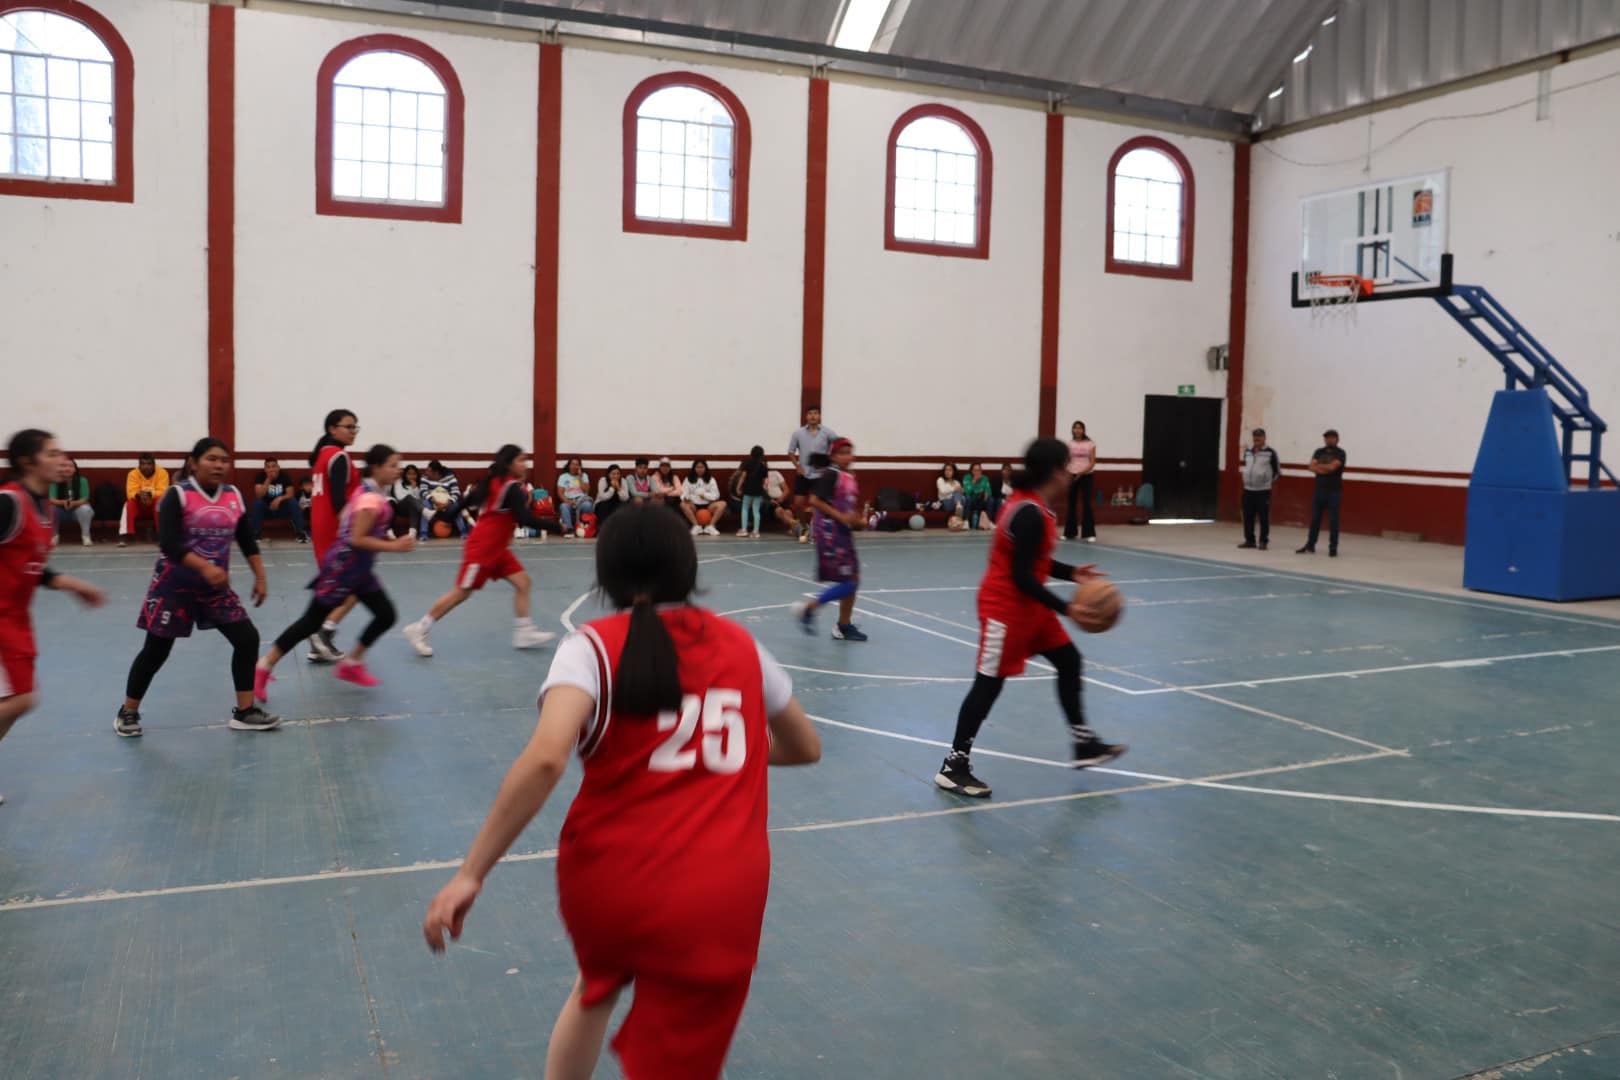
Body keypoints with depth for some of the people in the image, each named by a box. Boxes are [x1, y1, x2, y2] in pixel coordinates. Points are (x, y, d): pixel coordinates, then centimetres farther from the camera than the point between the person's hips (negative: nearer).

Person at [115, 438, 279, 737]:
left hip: (217, 587, 5)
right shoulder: (178, 494, -13)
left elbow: (248, 541, 10)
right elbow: (168, 543, -24)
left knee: (248, 638, -4)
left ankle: (244, 712, 7)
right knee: (155, 650, 5)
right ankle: (128, 713, 26)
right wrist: (205, 567, -36)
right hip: (175, 586, -5)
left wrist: (260, 577, 5)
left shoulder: (234, 497, 3)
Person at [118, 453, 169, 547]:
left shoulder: (162, 472, -14)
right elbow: (130, 493, -20)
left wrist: (149, 495, -42)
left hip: (156, 505, -1)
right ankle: (124, 536, -33)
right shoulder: (133, 474, -11)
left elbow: (163, 492, -22)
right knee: (129, 504, -30)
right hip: (139, 506, 1)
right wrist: (138, 495, -44)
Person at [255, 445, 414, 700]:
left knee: (386, 615, 8)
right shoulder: (372, 499, -22)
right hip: (343, 567, -10)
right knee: (311, 621, -1)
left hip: (358, 568, 10)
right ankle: (263, 667, 11)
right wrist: (395, 546, -25)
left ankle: (351, 664, 21)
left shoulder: (365, 491, 7)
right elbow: (357, 539, -25)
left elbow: (343, 518, 15)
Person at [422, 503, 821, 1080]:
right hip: (718, 900, 0)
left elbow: (545, 759, -18)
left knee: (596, 990, 34)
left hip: (606, 879, 0)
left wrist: (470, 874, -13)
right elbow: (806, 748, 23)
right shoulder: (741, 645, 9)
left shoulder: (594, 645, -1)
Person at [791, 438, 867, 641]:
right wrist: (841, 517, -22)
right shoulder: (831, 474, -12)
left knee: (853, 581, 10)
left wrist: (858, 520, 7)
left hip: (844, 533, 9)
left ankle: (844, 626, 19)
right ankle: (807, 607, 2)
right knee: (848, 582, -10)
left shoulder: (850, 477, 13)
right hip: (830, 533, -9)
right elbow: (815, 500, -19)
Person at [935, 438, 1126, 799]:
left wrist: (1071, 573, 9)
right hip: (1005, 606, -10)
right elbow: (1021, 576, -25)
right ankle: (953, 767, 3)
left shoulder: (1035, 506, 7)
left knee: (1069, 661, 14)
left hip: (1028, 605, 10)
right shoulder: (1029, 514, -24)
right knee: (989, 683, -5)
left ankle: (1084, 745, 25)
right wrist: (1066, 607, -24)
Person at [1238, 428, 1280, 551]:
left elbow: (1277, 471, 0)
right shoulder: (1248, 452, 8)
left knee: (1264, 517, -1)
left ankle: (1263, 541, 7)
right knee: (1247, 516, 7)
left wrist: (1270, 482, 4)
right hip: (1248, 489, 5)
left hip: (1263, 490, -5)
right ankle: (1249, 540, 16)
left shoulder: (1270, 453, -6)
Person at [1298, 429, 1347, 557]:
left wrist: (1319, 465, -2)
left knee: (1333, 520, -1)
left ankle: (1333, 548, 4)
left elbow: (1332, 467, -17)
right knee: (1315, 519, 9)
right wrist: (1324, 469, -16)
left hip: (1334, 491, -4)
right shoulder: (1319, 452, 10)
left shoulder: (1340, 453, -4)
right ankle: (1310, 546, 16)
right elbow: (1312, 467, -1)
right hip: (1319, 490, 4)